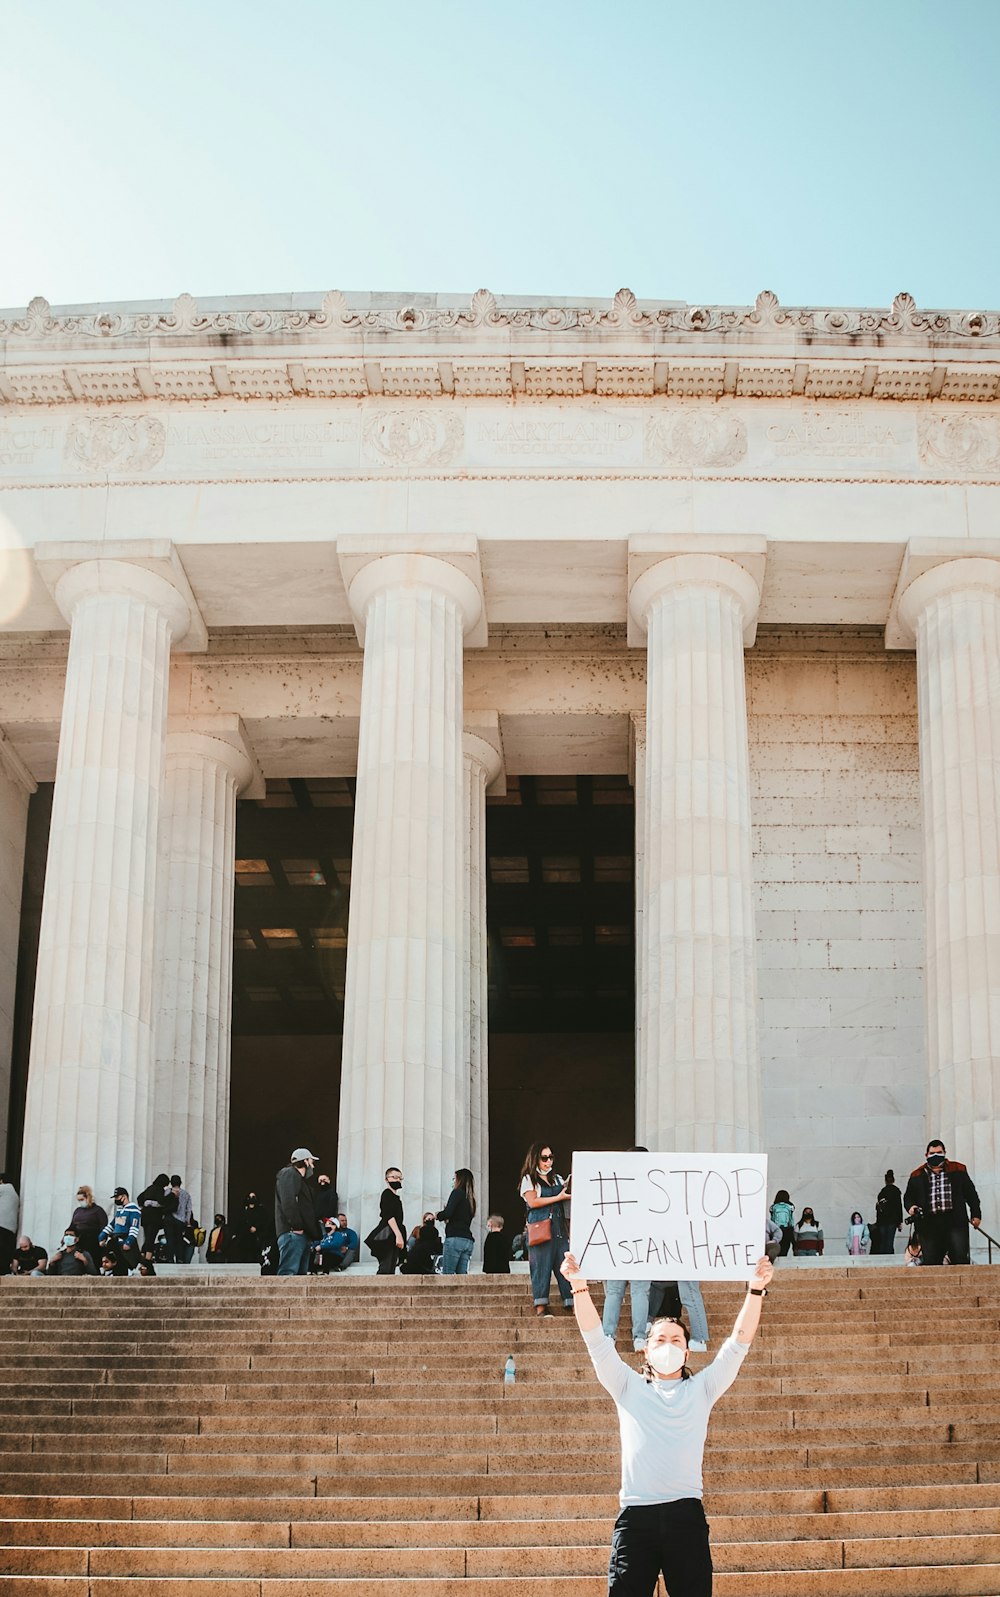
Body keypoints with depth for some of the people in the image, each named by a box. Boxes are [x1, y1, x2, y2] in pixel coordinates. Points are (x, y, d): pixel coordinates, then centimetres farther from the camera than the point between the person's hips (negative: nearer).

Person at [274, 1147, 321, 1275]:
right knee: (289, 1271, -18)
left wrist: (313, 1234, 17)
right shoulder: (289, 1174, -1)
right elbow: (288, 1202, -17)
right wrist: (296, 1226, -22)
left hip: (302, 1235, 11)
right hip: (292, 1232, -11)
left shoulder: (300, 1178, 31)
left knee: (301, 1273, 8)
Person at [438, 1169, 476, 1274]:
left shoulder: (457, 1192, -1)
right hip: (468, 1241, 8)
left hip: (455, 1238, -8)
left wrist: (438, 1215, 7)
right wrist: (448, 1218, 17)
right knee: (462, 1274, 4)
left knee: (447, 1274, -9)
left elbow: (447, 1213, -12)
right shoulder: (471, 1199, 21)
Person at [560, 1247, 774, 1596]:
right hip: (635, 1515, 0)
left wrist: (756, 1290, -3)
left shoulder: (700, 1390, 17)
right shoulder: (629, 1388, 17)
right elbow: (597, 1341, 7)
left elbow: (739, 1343, 8)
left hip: (686, 1514, 0)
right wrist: (579, 1286, -4)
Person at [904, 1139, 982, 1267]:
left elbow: (970, 1193, 15)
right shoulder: (917, 1175, 13)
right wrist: (910, 1207, -3)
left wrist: (976, 1214, 10)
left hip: (955, 1222, -1)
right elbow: (908, 1196, 18)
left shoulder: (958, 1170, 12)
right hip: (929, 1224, 1)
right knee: (930, 1261, 1)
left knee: (960, 1258, -11)